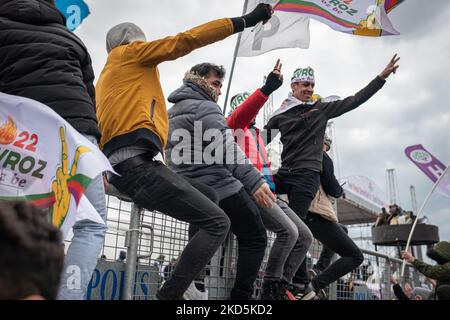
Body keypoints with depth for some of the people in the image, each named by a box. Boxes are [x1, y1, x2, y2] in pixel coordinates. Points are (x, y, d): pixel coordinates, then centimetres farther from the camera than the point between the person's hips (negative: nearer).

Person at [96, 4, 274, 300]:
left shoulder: (107, 76, 34)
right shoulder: (129, 51, 11)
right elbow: (186, 40, 3)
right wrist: (245, 20, 5)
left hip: (121, 164, 10)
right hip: (137, 161, -10)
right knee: (218, 222, -12)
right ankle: (169, 295, -13)